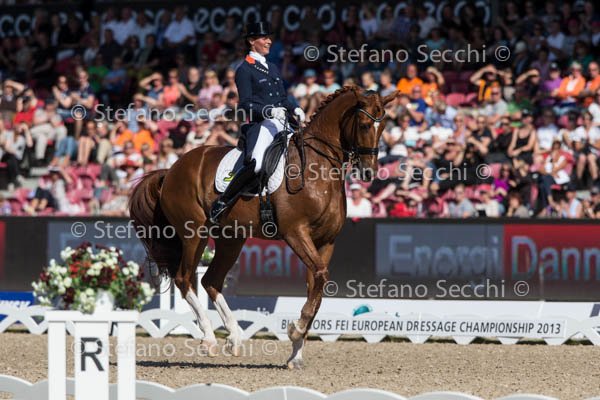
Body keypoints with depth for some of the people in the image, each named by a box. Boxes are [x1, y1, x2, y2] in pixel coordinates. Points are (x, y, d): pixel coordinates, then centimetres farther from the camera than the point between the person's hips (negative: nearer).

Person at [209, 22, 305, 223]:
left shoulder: (273, 68, 23)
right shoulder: (244, 70, 0)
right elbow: (246, 104, -9)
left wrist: (295, 109, 6)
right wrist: (269, 111, -23)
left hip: (282, 124, 8)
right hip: (261, 124, -8)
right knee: (256, 163, -31)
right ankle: (221, 203, -20)